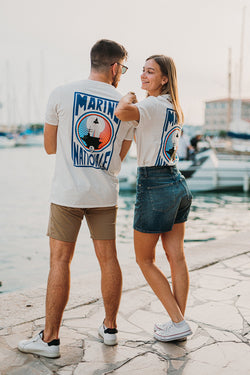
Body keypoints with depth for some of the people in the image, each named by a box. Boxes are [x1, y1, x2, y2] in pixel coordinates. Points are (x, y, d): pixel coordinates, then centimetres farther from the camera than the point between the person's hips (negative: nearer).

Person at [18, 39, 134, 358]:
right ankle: (110, 328, 24)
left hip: (68, 191, -2)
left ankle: (50, 339, 8)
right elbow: (120, 156, 11)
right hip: (105, 194, 3)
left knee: (60, 261, 2)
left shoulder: (62, 94, -4)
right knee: (108, 259, 11)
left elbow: (50, 146, 4)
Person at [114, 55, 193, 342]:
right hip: (178, 184, 9)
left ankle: (178, 323, 9)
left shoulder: (153, 105, -15)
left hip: (154, 187, -9)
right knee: (176, 257, 11)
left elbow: (122, 113, -36)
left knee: (144, 259, 6)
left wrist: (128, 98, -14)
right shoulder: (173, 108, 13)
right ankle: (178, 322, 19)